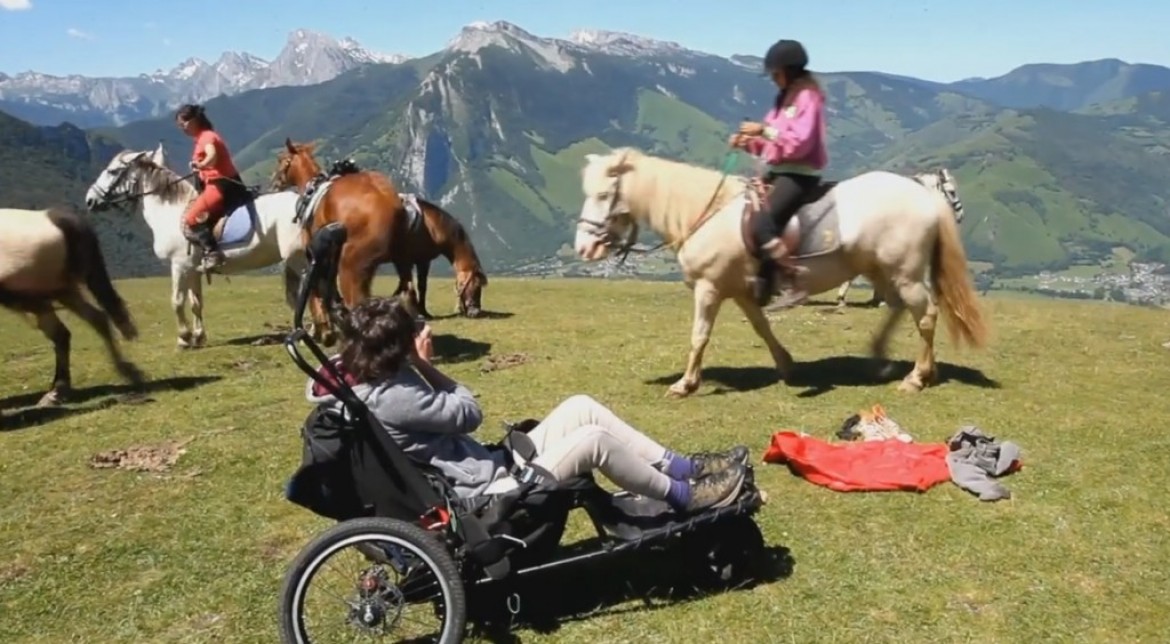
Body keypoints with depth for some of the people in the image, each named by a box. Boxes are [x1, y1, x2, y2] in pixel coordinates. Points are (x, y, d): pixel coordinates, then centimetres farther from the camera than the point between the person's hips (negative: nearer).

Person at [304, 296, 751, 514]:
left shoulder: (359, 380, 4)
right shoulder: (390, 396, -26)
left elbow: (442, 408, 11)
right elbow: (468, 413, -16)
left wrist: (418, 366, -3)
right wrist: (425, 364, -9)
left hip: (485, 469, 10)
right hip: (486, 494, -10)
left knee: (581, 407, 3)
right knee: (593, 439, -17)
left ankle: (683, 468, 10)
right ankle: (684, 497, 6)